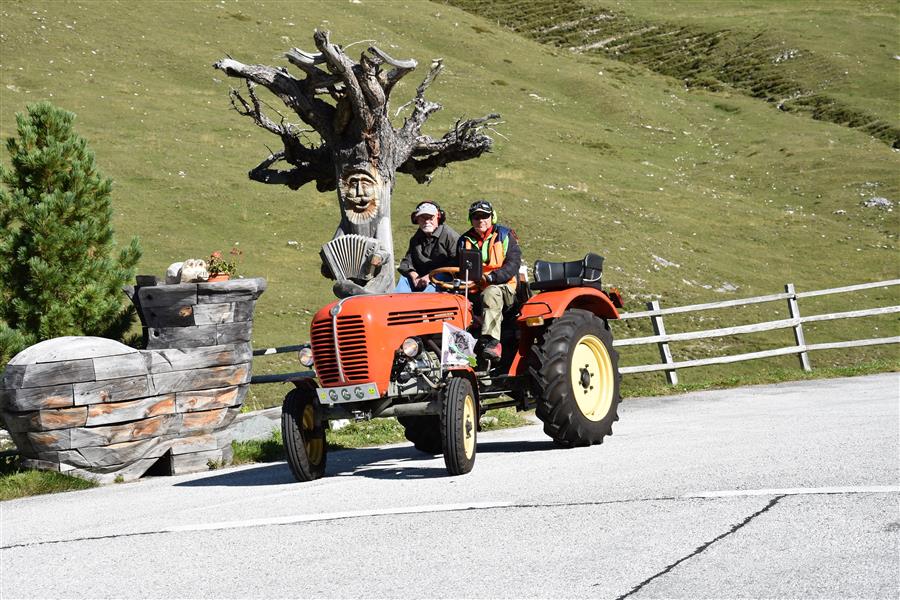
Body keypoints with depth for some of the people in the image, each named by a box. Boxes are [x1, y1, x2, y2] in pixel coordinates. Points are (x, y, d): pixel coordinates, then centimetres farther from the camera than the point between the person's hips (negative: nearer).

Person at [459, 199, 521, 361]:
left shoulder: (505, 236, 5)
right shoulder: (465, 240, 17)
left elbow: (513, 264, -5)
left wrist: (490, 277, -19)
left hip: (503, 286, -4)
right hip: (475, 290, 4)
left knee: (490, 294, -39)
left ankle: (491, 341, -50)